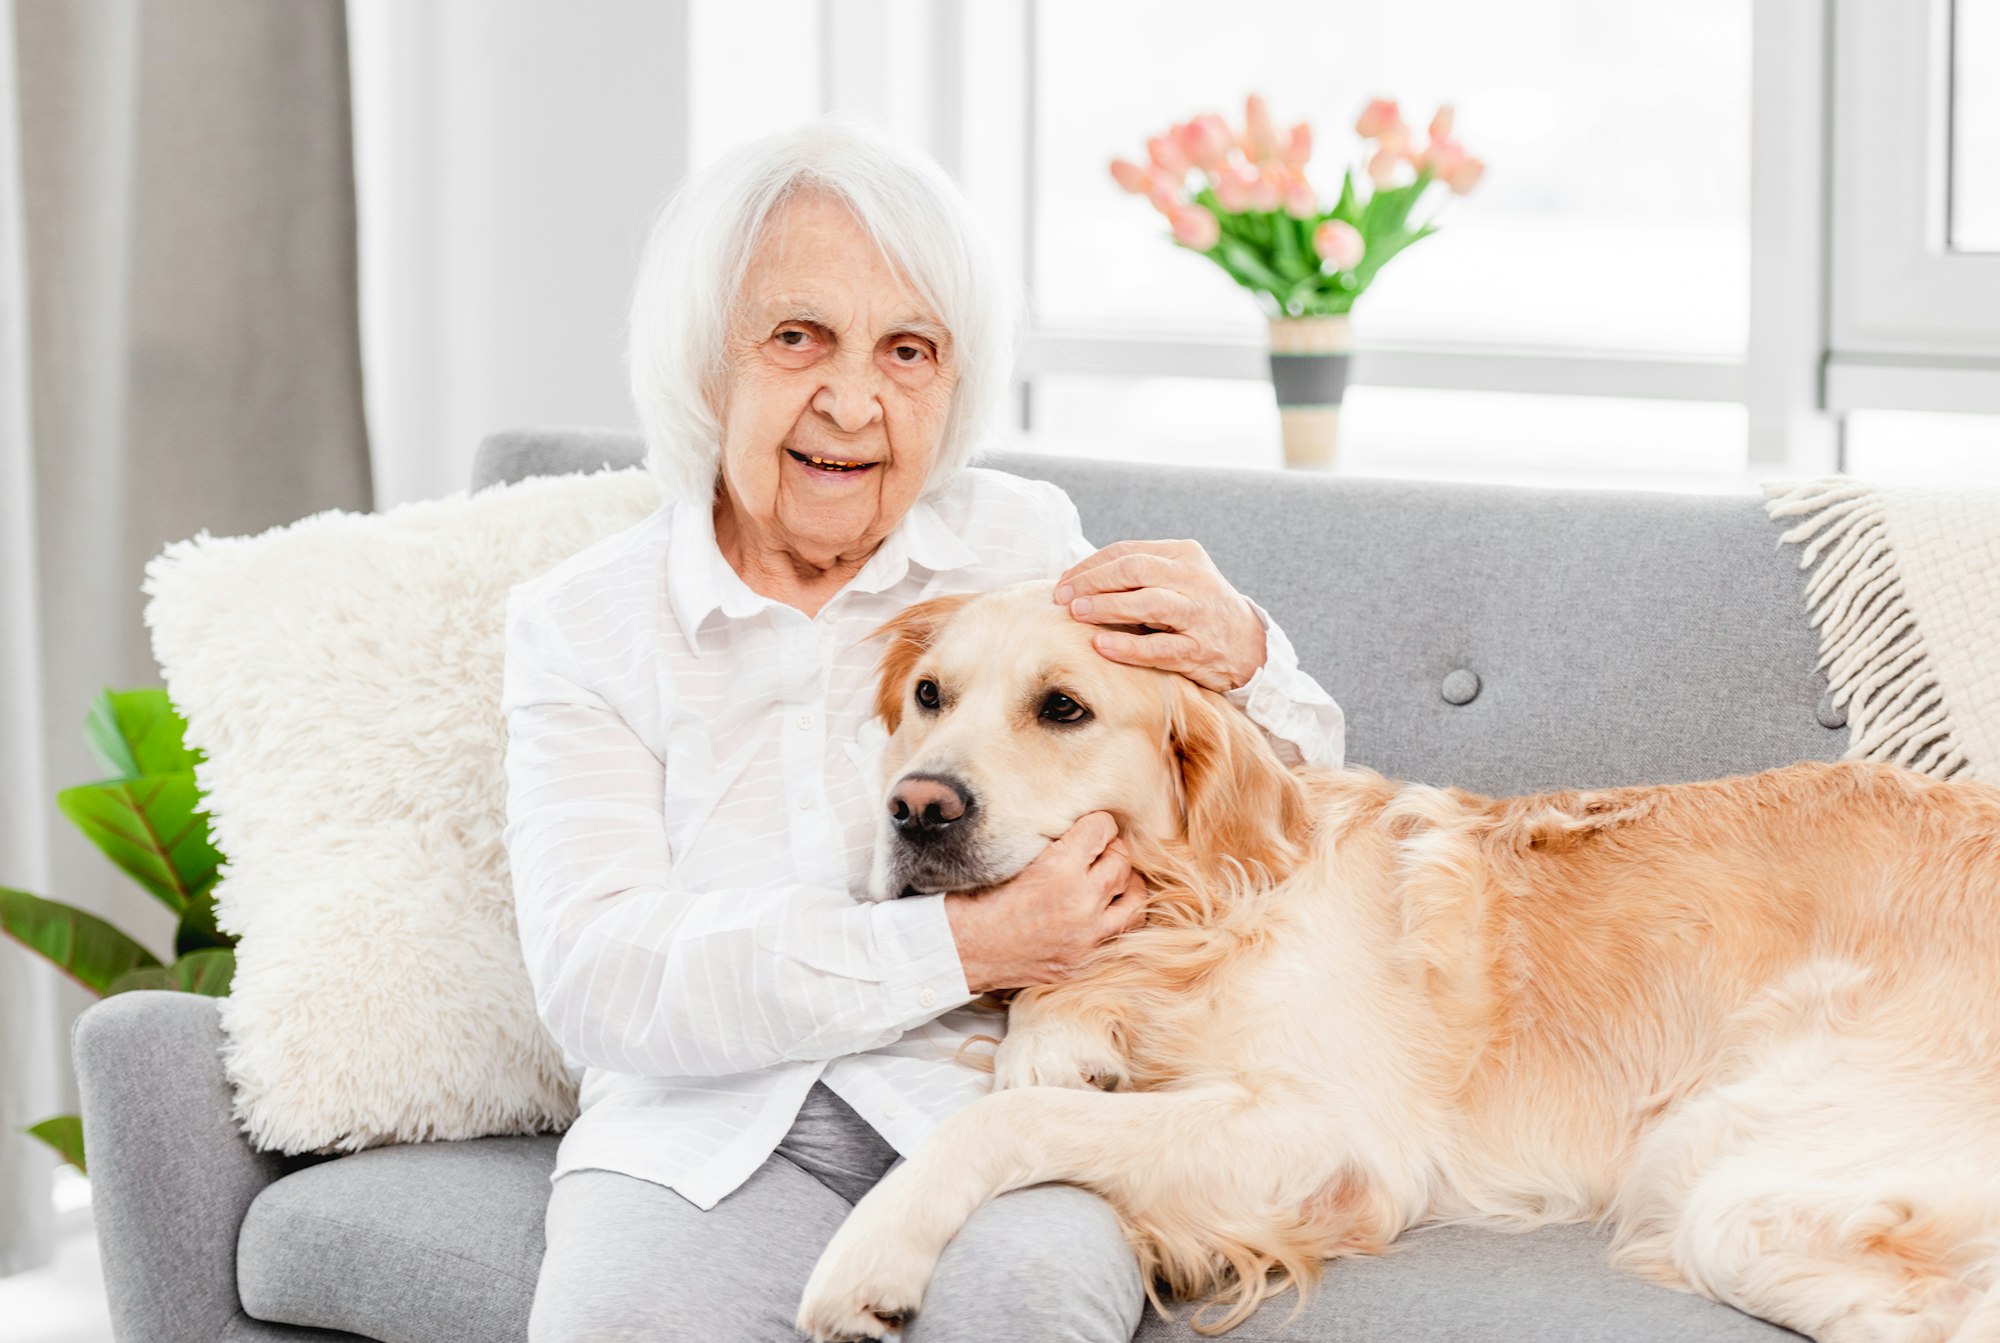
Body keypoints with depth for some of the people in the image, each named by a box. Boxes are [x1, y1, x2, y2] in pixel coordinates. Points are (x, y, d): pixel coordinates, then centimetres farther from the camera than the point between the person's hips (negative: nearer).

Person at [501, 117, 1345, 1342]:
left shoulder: (1028, 545, 10)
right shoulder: (581, 622, 5)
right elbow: (597, 977, -8)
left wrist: (1241, 664, -12)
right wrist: (962, 948, -17)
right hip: (715, 1133, -1)